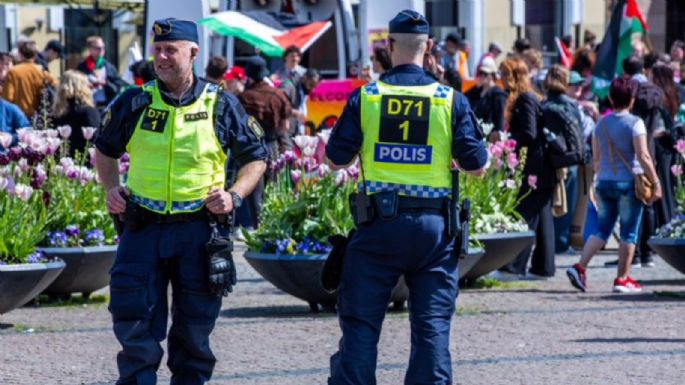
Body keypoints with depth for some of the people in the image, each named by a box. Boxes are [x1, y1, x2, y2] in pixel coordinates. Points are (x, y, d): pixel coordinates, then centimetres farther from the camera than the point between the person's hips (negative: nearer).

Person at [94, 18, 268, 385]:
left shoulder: (220, 105, 0)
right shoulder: (134, 103, 2)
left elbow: (255, 158, 9)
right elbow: (105, 149, 18)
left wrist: (234, 195, -7)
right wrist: (111, 187, 0)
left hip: (199, 228, 0)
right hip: (142, 227, 1)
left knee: (194, 326, 8)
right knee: (134, 320, -5)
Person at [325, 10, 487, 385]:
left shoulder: (365, 97, -2)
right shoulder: (451, 101, -2)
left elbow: (337, 158, 2)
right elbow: (476, 165, 0)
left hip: (379, 225, 0)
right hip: (433, 226, 0)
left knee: (360, 323, 5)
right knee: (432, 326, 5)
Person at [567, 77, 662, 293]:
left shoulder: (601, 124, 7)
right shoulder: (634, 123, -9)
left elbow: (596, 159, 13)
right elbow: (643, 156, -15)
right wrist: (655, 183, -10)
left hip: (604, 183, 5)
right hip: (628, 183, -5)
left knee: (602, 229, 11)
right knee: (629, 232, 5)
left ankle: (580, 267, -5)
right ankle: (623, 279, 6)